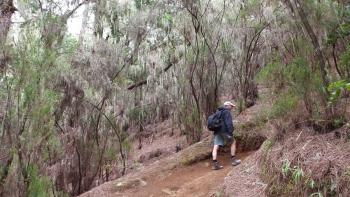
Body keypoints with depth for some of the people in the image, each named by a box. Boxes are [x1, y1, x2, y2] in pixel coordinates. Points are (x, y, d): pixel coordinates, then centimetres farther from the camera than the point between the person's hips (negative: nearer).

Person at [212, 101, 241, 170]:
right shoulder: (227, 112, -4)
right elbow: (229, 123, -16)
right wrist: (231, 132, -20)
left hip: (217, 131, 7)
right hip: (224, 131, -7)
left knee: (216, 147, -2)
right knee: (233, 142, 12)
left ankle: (215, 164, -7)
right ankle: (233, 160, 12)